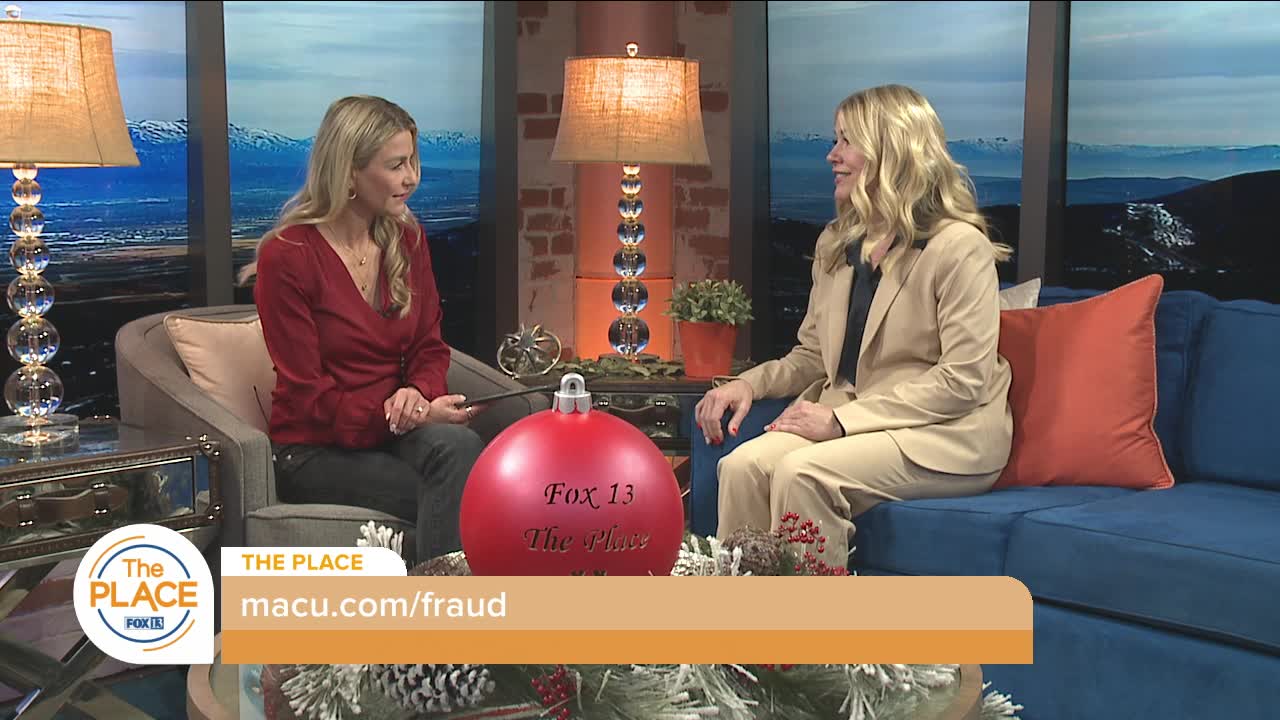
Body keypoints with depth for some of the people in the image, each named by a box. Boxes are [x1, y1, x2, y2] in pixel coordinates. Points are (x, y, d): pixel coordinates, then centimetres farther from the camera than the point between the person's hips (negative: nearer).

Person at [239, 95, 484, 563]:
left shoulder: (407, 238, 7)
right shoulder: (286, 256, -11)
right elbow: (307, 397, -11)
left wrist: (418, 392, -13)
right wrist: (411, 417, -21)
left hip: (395, 429, 5)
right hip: (318, 449, -5)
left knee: (459, 446, -32)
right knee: (457, 494, -30)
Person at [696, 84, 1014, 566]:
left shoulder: (958, 247, -9)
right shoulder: (835, 244, 15)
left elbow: (964, 380, -14)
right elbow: (812, 356, 19)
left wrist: (842, 418, -19)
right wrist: (750, 382, -3)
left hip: (943, 434, -6)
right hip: (851, 419, 6)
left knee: (803, 472, -32)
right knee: (742, 465, -24)